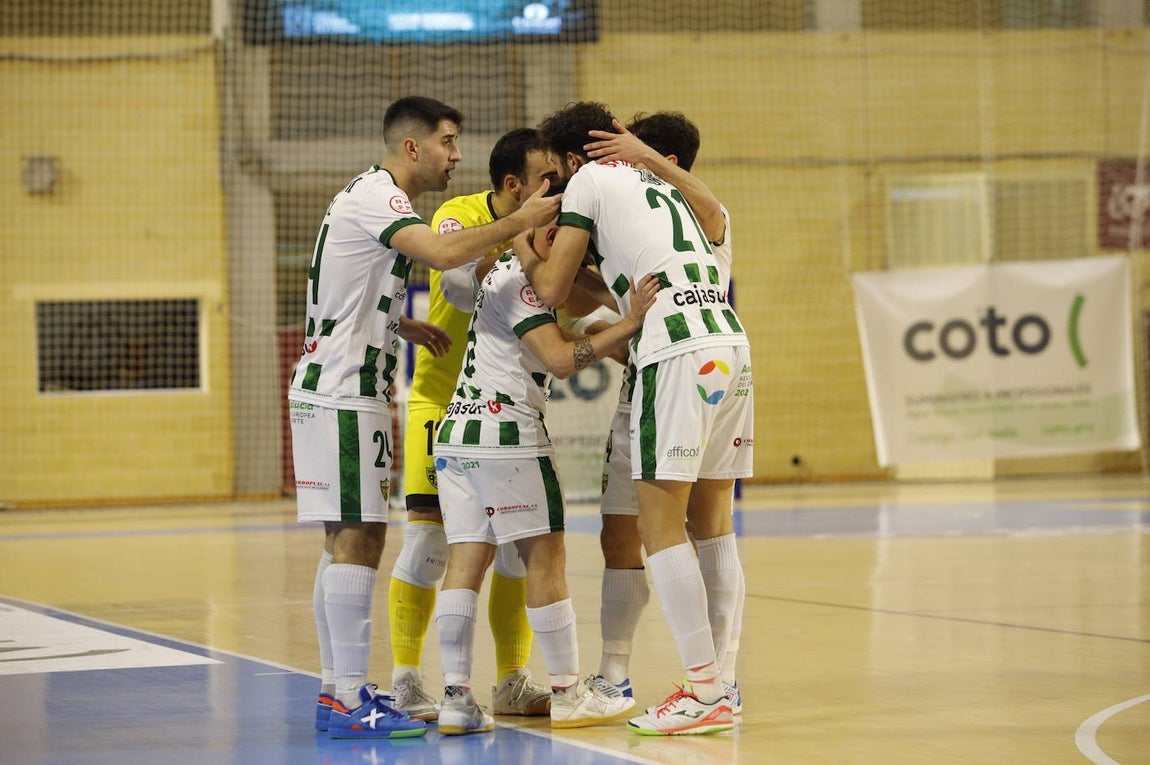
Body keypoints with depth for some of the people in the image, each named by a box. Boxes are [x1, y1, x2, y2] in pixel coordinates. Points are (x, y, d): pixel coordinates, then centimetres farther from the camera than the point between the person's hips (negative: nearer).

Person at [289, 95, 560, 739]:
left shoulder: (373, 197, 20)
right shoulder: (376, 196, -13)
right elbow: (444, 253, -30)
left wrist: (400, 325, 14)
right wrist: (521, 220, -22)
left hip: (337, 389, 11)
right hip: (345, 391, -11)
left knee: (347, 539, 11)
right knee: (356, 536, -12)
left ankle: (336, 691, 14)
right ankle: (348, 700, -13)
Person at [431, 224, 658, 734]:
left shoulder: (505, 273, 22)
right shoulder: (518, 280, -9)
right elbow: (560, 359, -18)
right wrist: (631, 324, -21)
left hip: (456, 431, 9)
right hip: (505, 429, -9)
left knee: (465, 562, 2)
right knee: (545, 557, -2)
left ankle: (456, 697, -4)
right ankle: (567, 694, 2)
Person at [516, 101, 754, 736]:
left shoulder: (588, 180, 7)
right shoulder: (659, 182, 29)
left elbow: (552, 290, 7)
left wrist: (525, 250, 21)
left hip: (678, 353, -8)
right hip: (732, 345, 8)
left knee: (660, 524, -6)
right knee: (710, 524, 10)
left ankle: (703, 692, -11)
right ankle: (719, 684, 11)